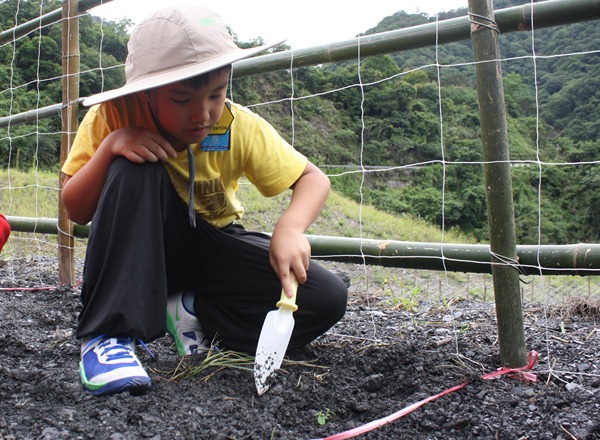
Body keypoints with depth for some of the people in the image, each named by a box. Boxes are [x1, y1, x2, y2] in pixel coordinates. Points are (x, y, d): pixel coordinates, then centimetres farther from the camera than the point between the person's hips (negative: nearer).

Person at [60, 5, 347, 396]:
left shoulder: (239, 127, -19)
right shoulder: (114, 116, -19)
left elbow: (314, 179, -13)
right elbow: (76, 211, -16)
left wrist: (290, 228, -34)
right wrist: (109, 146, -34)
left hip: (213, 249, 1)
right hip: (141, 249, -1)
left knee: (328, 298, -19)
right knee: (135, 168, -34)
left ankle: (189, 313, -8)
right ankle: (109, 332, -28)